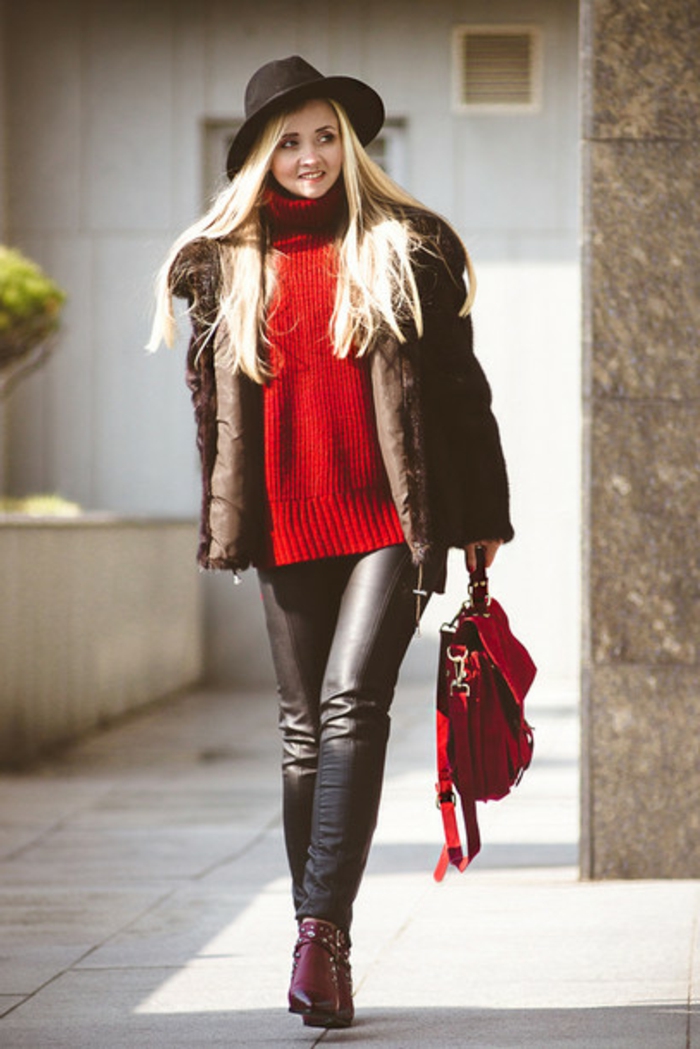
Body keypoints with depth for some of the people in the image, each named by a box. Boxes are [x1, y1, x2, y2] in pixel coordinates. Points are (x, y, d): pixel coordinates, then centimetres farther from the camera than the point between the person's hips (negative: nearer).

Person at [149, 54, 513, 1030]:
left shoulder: (406, 247, 4)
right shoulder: (225, 261, 10)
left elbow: (457, 382, 6)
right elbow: (210, 401, 15)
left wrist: (483, 513, 5)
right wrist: (224, 522, 12)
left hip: (394, 514, -3)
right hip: (290, 522, 3)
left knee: (352, 701, -17)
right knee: (305, 725, 6)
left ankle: (322, 932, -22)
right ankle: (322, 942, 14)